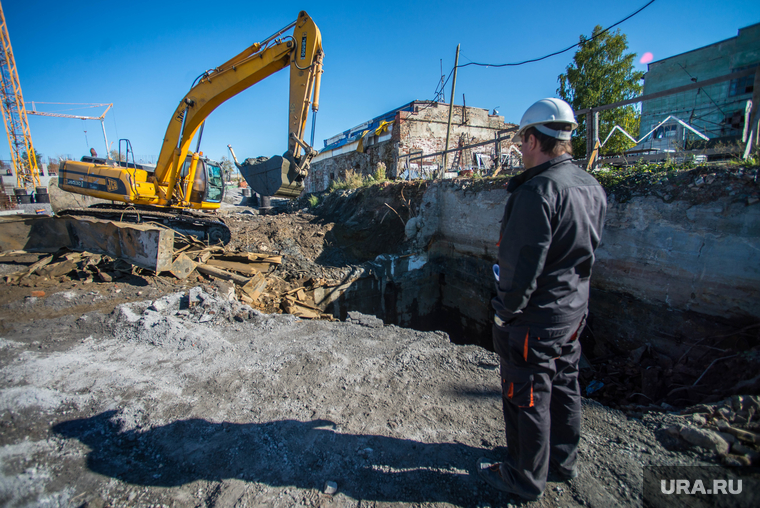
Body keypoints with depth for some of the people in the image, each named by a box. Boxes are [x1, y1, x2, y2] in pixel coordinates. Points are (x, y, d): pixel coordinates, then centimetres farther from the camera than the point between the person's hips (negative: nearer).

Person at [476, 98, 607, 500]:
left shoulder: (538, 190, -24)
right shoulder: (592, 187, 6)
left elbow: (522, 265, -25)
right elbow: (587, 250, 14)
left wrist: (505, 311, -13)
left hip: (534, 318, -9)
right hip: (574, 310, 10)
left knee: (527, 398, 8)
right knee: (563, 386, 24)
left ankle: (525, 478, 29)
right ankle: (564, 460, 45)